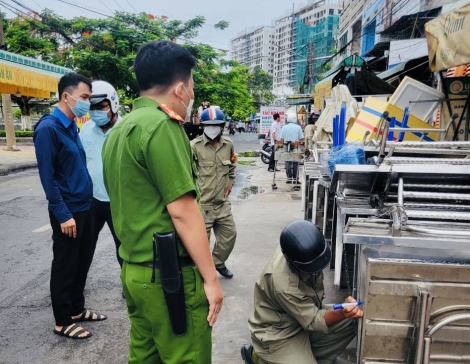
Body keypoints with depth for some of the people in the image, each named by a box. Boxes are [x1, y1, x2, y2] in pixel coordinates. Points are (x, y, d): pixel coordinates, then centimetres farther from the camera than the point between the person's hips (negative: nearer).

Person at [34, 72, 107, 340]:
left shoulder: (73, 127, 11)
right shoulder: (48, 128, -14)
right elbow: (47, 176, -17)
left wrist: (86, 203, 11)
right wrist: (63, 214, -18)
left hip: (85, 207, 8)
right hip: (68, 212, -8)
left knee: (83, 261, 17)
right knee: (65, 266, 5)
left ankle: (77, 309, 34)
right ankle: (63, 321, 21)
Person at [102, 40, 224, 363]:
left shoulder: (119, 130, 11)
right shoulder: (161, 125, -16)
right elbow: (182, 210, -20)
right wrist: (210, 277, -13)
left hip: (134, 269, 9)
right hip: (169, 275, -9)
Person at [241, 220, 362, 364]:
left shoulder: (304, 252, -18)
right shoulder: (284, 286, -38)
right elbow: (313, 321, -27)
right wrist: (342, 313, -43)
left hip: (307, 313, 7)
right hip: (279, 335, -7)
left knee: (353, 321, -6)